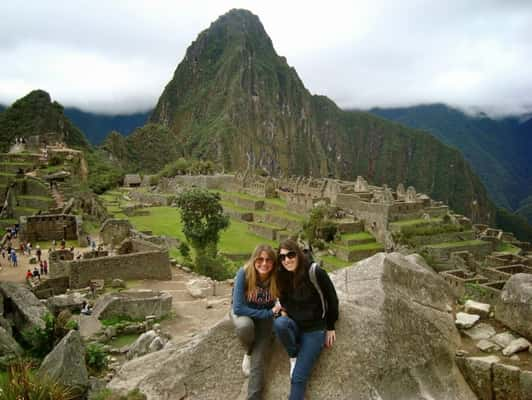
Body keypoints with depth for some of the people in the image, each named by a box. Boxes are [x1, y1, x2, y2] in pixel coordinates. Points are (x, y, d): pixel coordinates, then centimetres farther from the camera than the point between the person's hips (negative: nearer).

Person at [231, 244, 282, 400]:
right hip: (243, 313, -1)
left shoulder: (276, 277, -23)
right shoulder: (244, 273, -29)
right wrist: (269, 312, -28)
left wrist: (280, 309, -25)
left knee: (258, 360, -15)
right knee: (245, 325, -35)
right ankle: (248, 351, -1)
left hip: (265, 315, 1)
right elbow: (238, 308, -29)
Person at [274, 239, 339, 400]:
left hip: (314, 329, -4)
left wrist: (330, 327, -1)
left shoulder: (315, 272, -20)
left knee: (298, 378, -12)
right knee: (279, 323, -31)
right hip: (294, 324, 4)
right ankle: (293, 356, -5)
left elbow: (332, 299, -9)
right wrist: (283, 312, -4)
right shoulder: (283, 276, -4)